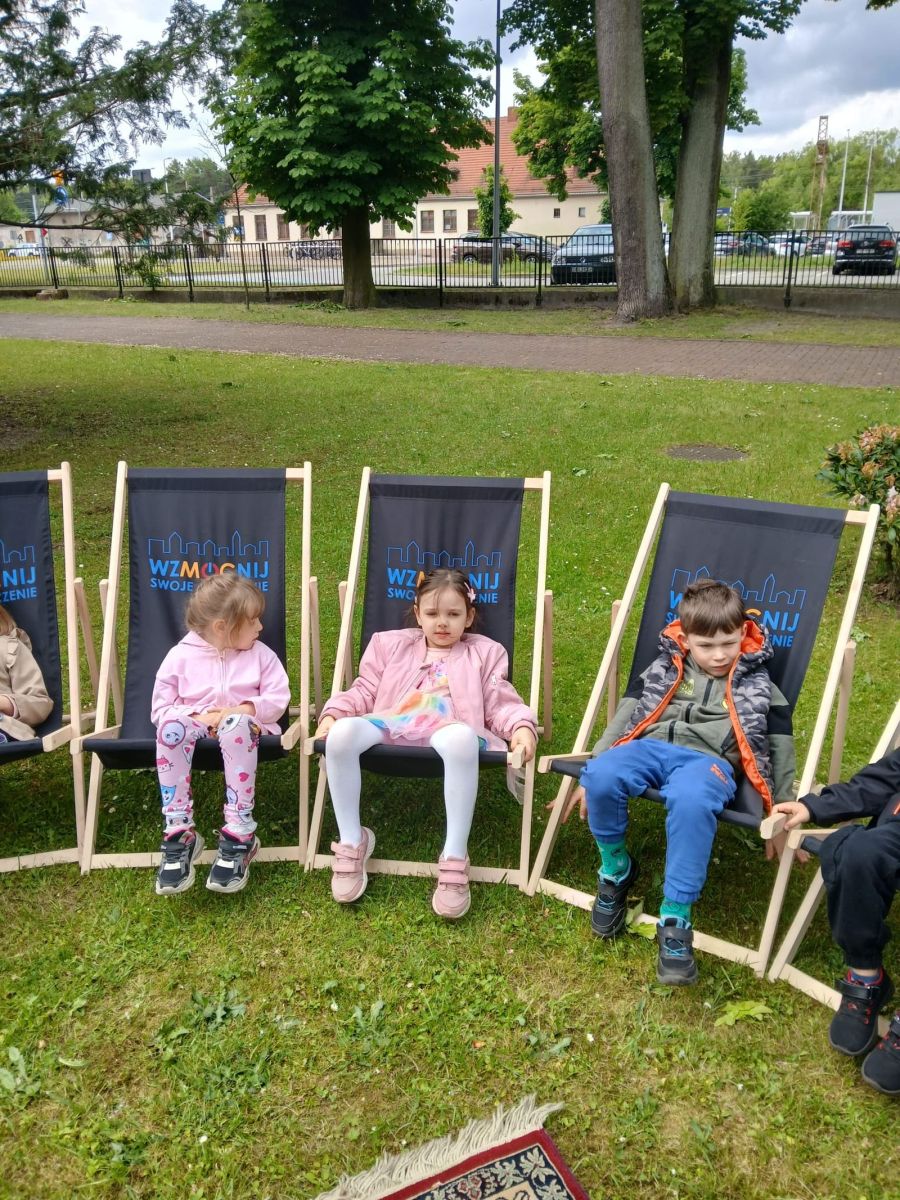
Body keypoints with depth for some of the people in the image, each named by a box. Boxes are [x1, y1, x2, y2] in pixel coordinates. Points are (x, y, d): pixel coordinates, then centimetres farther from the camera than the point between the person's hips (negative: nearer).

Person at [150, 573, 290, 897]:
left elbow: (277, 698, 3)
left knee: (236, 725, -38)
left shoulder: (260, 653, 10)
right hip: (196, 726, 1)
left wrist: (244, 710, -15)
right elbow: (160, 709, 1)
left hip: (241, 727, 0)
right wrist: (200, 717, -15)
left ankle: (239, 836, -36)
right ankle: (179, 834, -31)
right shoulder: (181, 655, 3)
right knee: (171, 725, -35)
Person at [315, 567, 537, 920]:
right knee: (342, 733, -32)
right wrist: (333, 713, 3)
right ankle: (352, 842, -14)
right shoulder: (391, 644, 29)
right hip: (390, 725, 2)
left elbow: (501, 704, 16)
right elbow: (364, 692, 22)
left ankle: (455, 858, -32)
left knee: (461, 740, -42)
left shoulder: (485, 652, 25)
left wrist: (522, 726, -7)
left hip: (448, 729, -2)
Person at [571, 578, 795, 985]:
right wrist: (591, 770, 11)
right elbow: (629, 713, 15)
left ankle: (676, 917, -26)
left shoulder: (756, 684, 12)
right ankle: (615, 869, -1)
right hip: (651, 747, 3)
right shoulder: (665, 668, 15)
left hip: (708, 760, -2)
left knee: (691, 802, -40)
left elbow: (779, 743, 14)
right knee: (601, 777, -31)